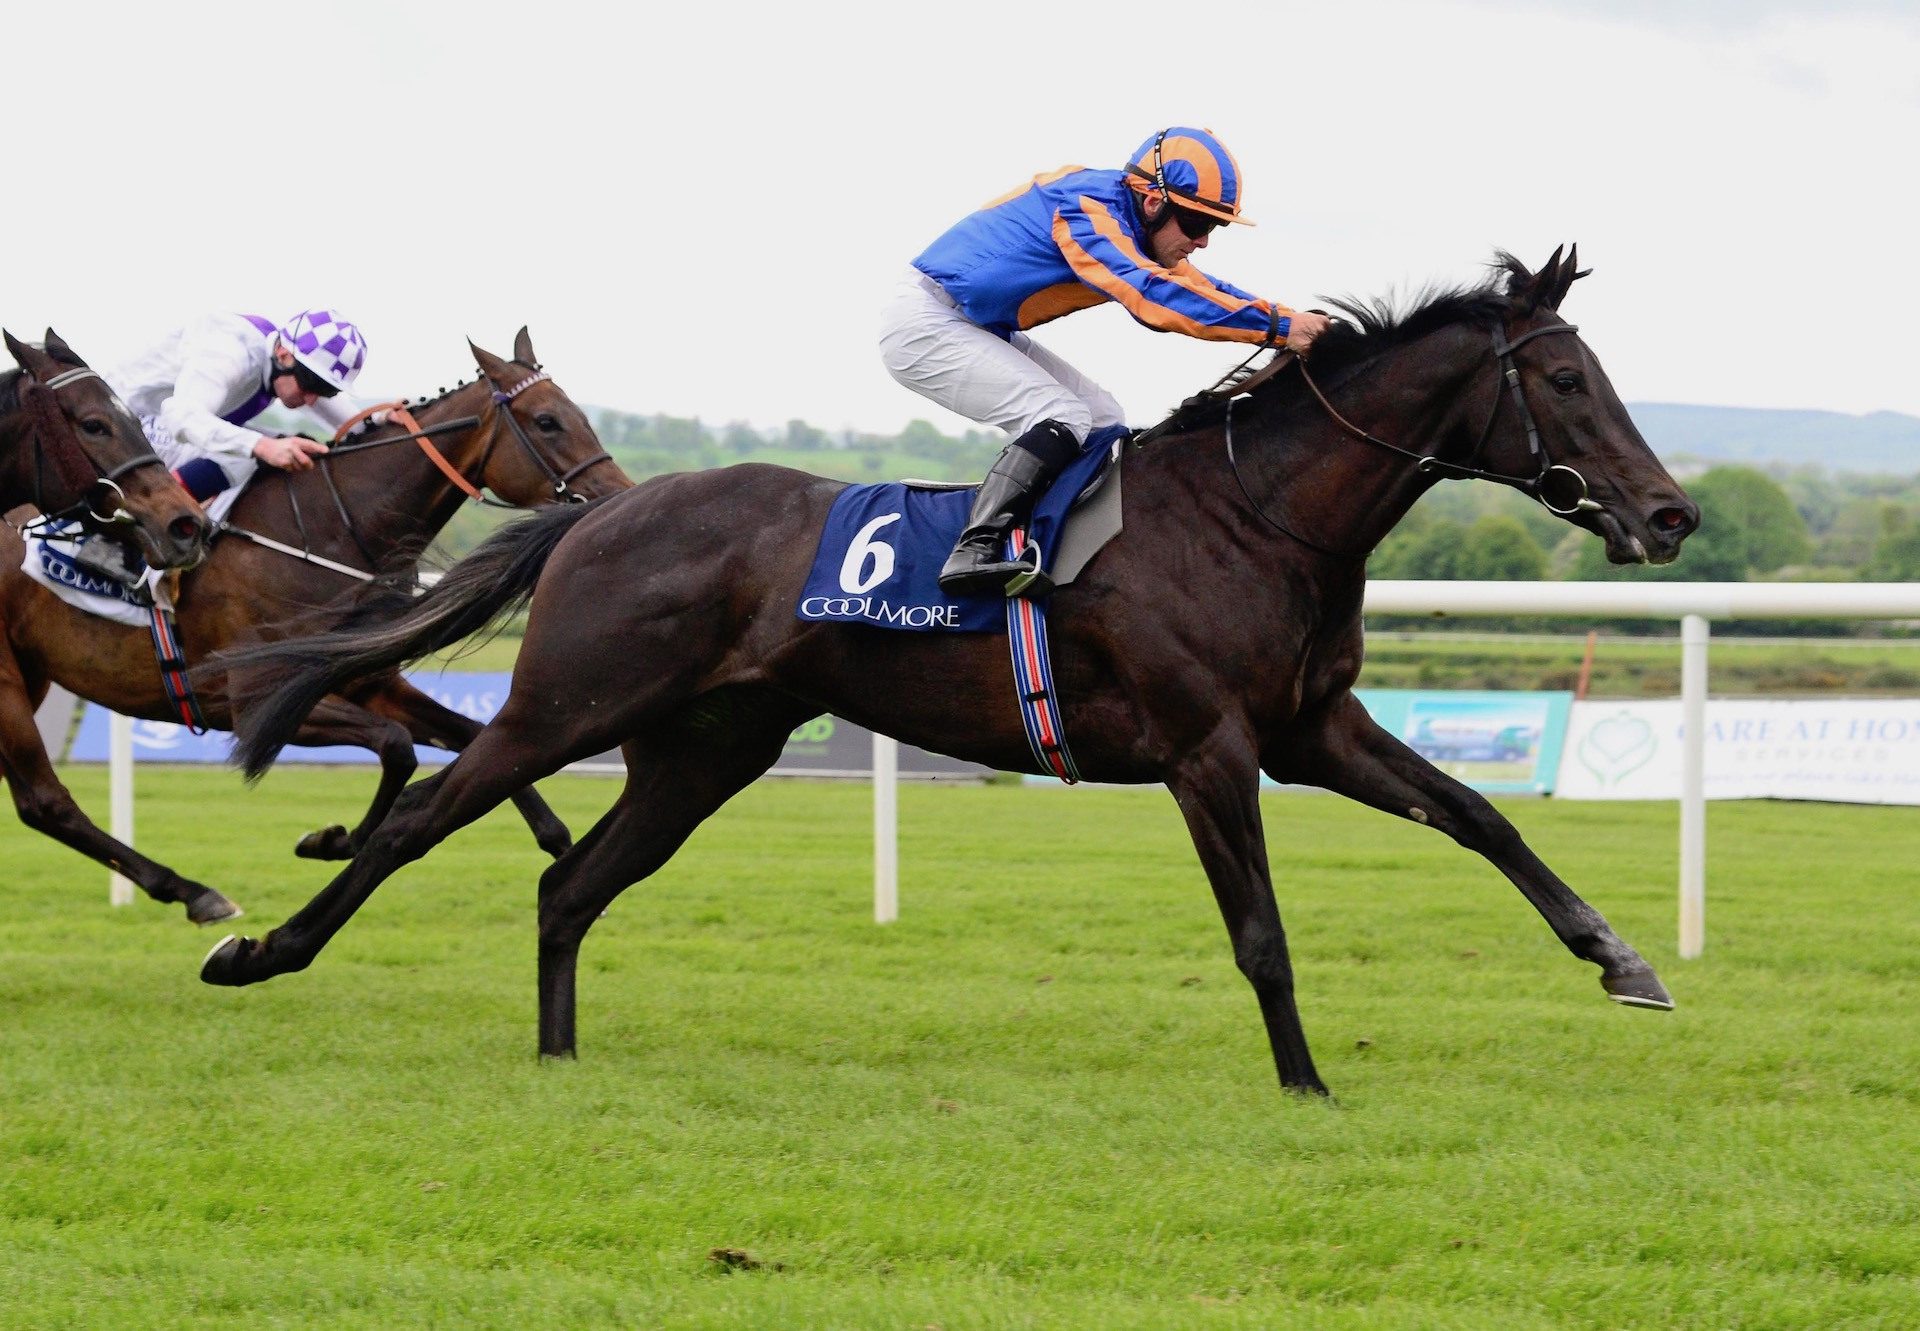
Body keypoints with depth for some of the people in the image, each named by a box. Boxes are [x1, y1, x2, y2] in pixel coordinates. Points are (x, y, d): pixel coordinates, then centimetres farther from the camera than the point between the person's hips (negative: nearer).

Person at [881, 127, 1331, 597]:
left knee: (1101, 419, 7)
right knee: (1060, 417, -23)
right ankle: (974, 552, -32)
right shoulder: (1089, 210, -25)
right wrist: (1278, 326, -39)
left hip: (981, 330, 10)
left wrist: (1297, 320, -4)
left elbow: (1196, 287, 11)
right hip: (925, 327, -10)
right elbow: (1153, 295, -37)